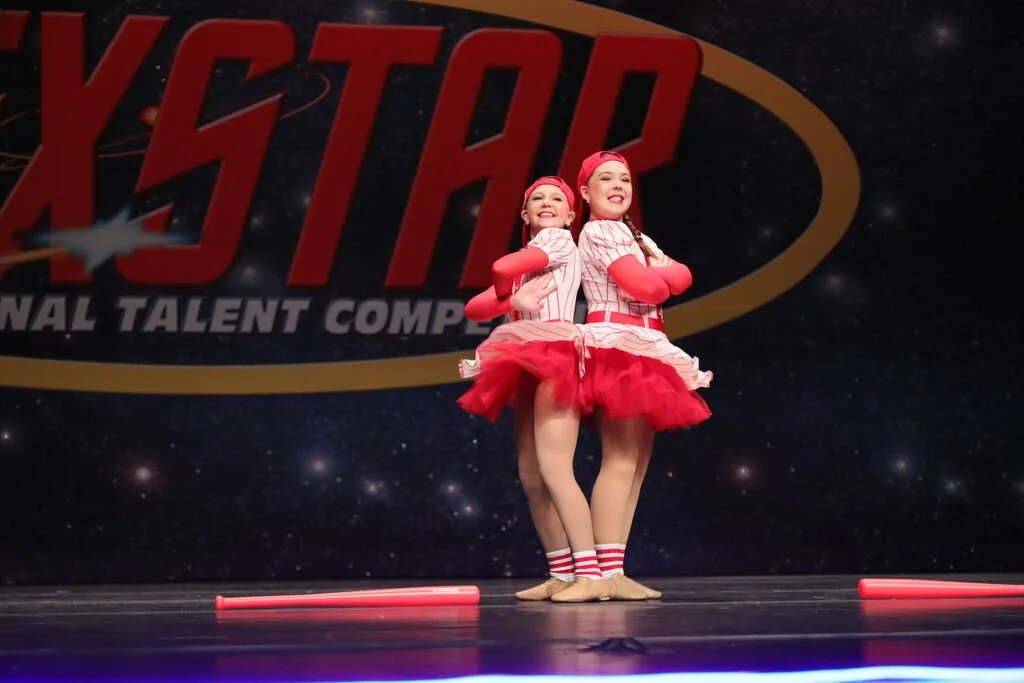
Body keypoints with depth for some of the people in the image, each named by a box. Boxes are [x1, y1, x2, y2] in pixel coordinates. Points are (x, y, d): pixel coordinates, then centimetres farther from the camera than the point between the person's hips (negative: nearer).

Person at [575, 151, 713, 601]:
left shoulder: (633, 237, 24)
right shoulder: (600, 232, -6)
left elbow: (681, 277, 12)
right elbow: (646, 286, -15)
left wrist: (657, 272, -7)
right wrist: (658, 276, 5)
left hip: (640, 352, 10)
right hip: (617, 346, -10)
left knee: (637, 460, 4)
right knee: (621, 460, -16)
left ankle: (615, 570, 2)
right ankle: (608, 571, -21)